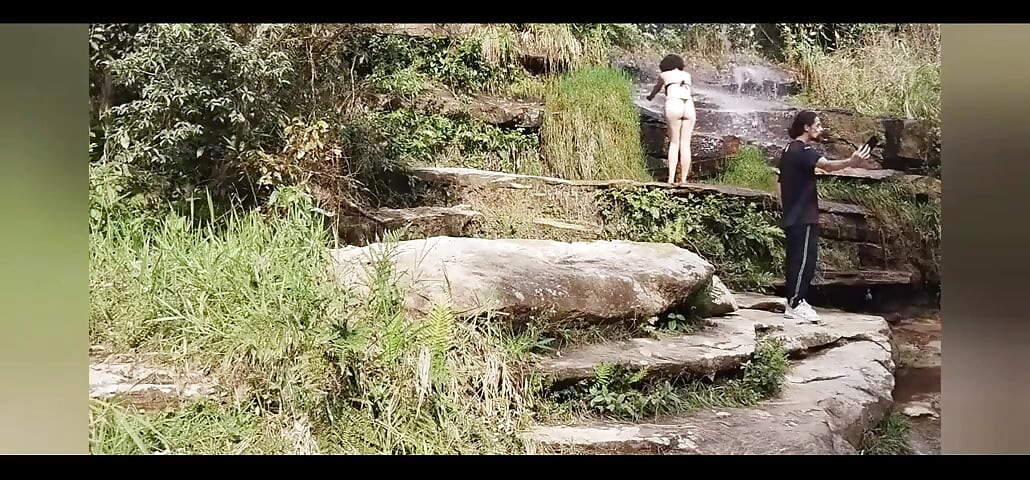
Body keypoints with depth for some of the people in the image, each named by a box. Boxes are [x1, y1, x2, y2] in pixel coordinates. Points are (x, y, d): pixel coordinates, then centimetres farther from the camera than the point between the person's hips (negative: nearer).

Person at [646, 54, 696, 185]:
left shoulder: (664, 74, 24)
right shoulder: (687, 75, 31)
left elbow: (657, 87, 45)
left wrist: (651, 96, 68)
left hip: (674, 106, -2)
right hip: (689, 107, 2)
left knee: (674, 143, 6)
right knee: (685, 145, 5)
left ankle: (671, 179, -4)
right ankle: (683, 180, 3)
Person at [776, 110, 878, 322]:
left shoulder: (788, 150, 18)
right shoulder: (802, 150, -12)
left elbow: (779, 185, 22)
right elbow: (826, 165, -32)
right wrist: (851, 162, -47)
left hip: (792, 216, 10)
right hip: (804, 217, -10)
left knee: (796, 259, 12)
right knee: (804, 259, -8)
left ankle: (795, 301, 16)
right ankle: (795, 304, -8)